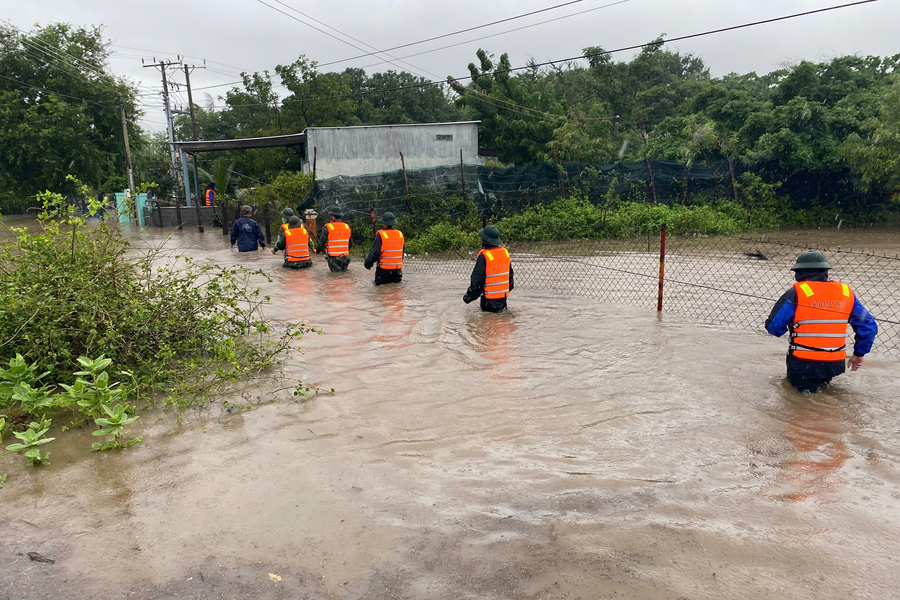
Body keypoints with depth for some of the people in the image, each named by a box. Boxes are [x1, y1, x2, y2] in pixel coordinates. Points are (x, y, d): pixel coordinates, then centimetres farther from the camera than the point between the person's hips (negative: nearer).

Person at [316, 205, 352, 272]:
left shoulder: (327, 228, -11)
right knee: (343, 270, 16)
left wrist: (317, 251, 12)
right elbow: (350, 244, 13)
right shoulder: (347, 227, 4)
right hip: (345, 257, 4)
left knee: (336, 271, 1)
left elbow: (322, 243, -8)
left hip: (333, 257, -4)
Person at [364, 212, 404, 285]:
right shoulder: (400, 234, 3)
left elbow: (374, 252, -15)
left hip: (384, 269, -4)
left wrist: (367, 264, -6)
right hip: (398, 268, 4)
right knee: (397, 281, 19)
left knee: (379, 283, 9)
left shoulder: (381, 235, -15)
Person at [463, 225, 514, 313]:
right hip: (503, 298, 7)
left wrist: (468, 297, -4)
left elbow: (477, 280, -16)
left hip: (489, 299, -6)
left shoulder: (483, 256, -20)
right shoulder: (505, 252, 2)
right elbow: (510, 274, 16)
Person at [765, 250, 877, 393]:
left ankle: (807, 387, -14)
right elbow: (869, 326, 8)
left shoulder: (796, 293, -11)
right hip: (835, 366, 5)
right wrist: (858, 354, 21)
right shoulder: (846, 293, 4)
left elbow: (773, 326, -12)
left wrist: (788, 329, 13)